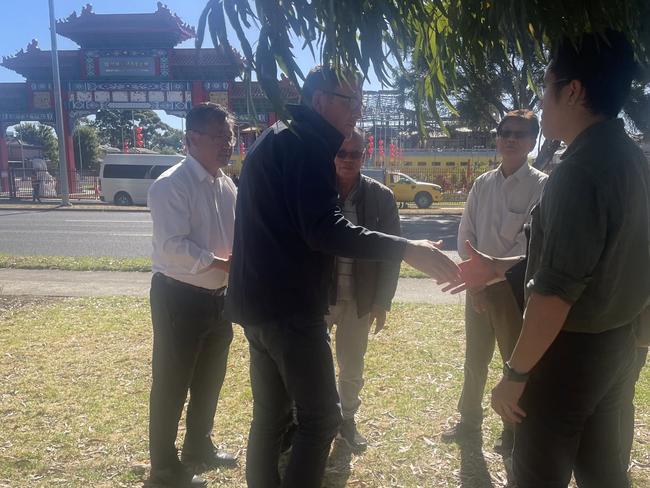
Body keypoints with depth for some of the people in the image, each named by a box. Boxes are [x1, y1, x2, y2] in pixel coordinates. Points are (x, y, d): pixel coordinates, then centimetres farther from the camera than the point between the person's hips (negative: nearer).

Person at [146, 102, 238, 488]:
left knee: (209, 379, 21)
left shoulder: (228, 185, 6)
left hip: (219, 296, 8)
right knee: (172, 384, 7)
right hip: (180, 297, -8)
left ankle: (199, 448, 42)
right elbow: (173, 247, -25)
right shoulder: (171, 185, -17)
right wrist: (222, 263, -25)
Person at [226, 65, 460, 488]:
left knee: (272, 414, 16)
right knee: (321, 416, -2)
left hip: (261, 300, 10)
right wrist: (406, 250, -25)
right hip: (288, 305, -10)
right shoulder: (305, 144, -12)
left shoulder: (275, 141, 20)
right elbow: (323, 229, -24)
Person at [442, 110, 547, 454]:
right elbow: (465, 237, 4)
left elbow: (531, 243, -14)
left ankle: (513, 434, 24)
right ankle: (469, 422, 32)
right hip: (478, 286, 4)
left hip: (515, 287, -4)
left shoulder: (542, 186, -7)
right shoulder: (482, 184, 6)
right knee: (475, 358, 15)